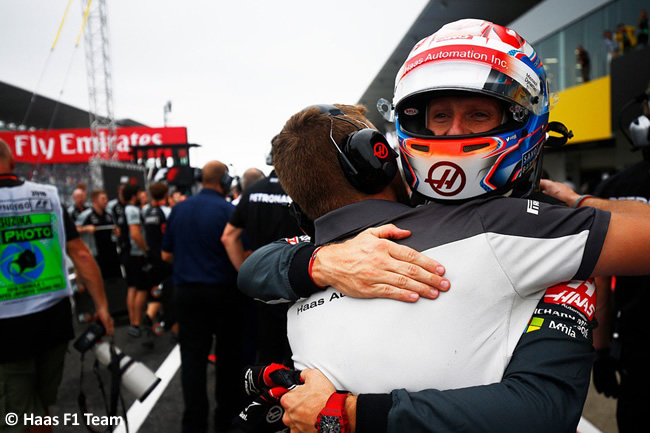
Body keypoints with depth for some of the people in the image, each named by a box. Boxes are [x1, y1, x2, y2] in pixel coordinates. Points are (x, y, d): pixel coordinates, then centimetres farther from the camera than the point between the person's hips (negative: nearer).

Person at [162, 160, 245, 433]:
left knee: (192, 356, 9)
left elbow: (167, 255, 8)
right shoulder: (230, 211, -12)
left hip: (186, 291, 4)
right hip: (223, 291, -3)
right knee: (229, 354, 13)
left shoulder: (179, 209, 3)